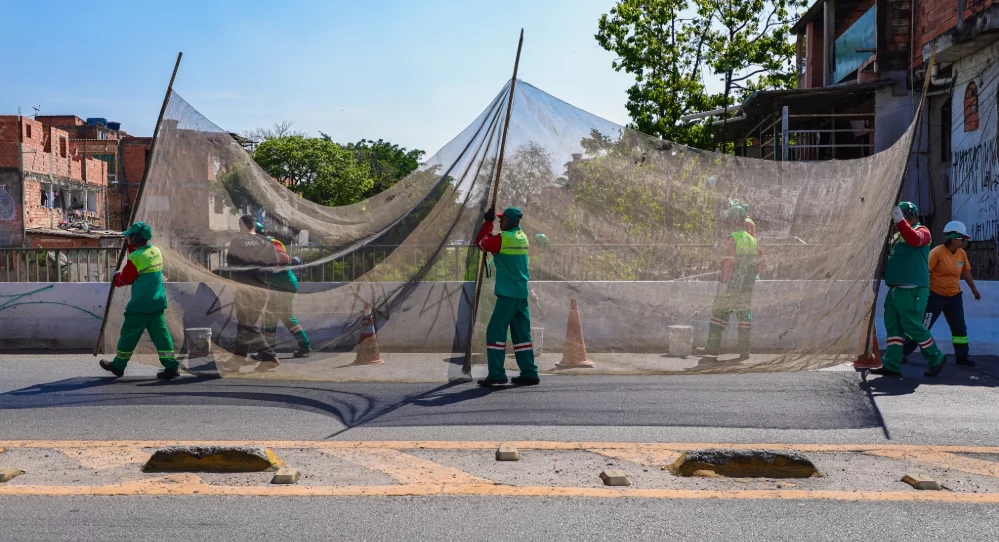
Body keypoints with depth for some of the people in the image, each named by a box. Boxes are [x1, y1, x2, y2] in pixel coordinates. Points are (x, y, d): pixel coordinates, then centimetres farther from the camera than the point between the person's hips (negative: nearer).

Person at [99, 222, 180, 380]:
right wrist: (131, 248, 24)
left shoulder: (136, 257, -15)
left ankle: (118, 365, 22)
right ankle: (171, 366, -2)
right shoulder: (156, 251, 6)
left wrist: (116, 276, 14)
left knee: (129, 334, 8)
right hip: (158, 303, 7)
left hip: (140, 305, -6)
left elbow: (124, 279, -7)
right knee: (160, 334, 5)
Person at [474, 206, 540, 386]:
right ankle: (529, 373, 10)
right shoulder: (522, 237, 13)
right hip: (522, 293, 8)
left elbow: (481, 242, -3)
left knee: (495, 331, -5)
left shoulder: (503, 238, -12)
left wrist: (488, 222, 5)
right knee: (522, 333, 10)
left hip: (508, 293, -8)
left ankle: (496, 373, -8)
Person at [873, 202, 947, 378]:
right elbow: (887, 256, 21)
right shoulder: (897, 236, 21)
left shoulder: (921, 231, -2)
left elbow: (915, 240, -26)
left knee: (913, 326, -6)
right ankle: (891, 365, 6)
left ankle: (936, 359, 11)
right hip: (895, 290, 8)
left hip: (911, 290, -8)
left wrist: (899, 221, -29)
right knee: (893, 326, 5)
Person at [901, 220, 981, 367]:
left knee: (959, 327, 11)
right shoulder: (937, 252, -17)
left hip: (954, 297, 7)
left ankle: (962, 356, 23)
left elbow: (966, 272, 17)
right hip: (935, 296, -6)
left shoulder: (962, 254, 3)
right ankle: (903, 353, 1)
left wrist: (974, 289, 25)